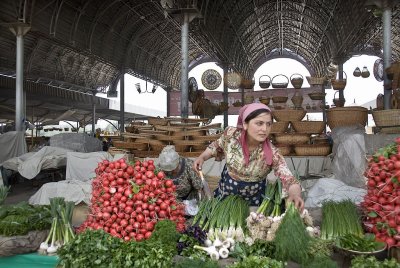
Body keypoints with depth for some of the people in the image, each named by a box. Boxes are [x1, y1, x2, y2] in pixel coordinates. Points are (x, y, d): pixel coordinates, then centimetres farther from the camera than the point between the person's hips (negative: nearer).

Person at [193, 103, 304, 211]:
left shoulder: (272, 154, -29)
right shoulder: (231, 134, -22)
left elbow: (289, 180, -34)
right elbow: (217, 146, 0)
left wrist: (295, 194, -55)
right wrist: (202, 157, -14)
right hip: (224, 192, 2)